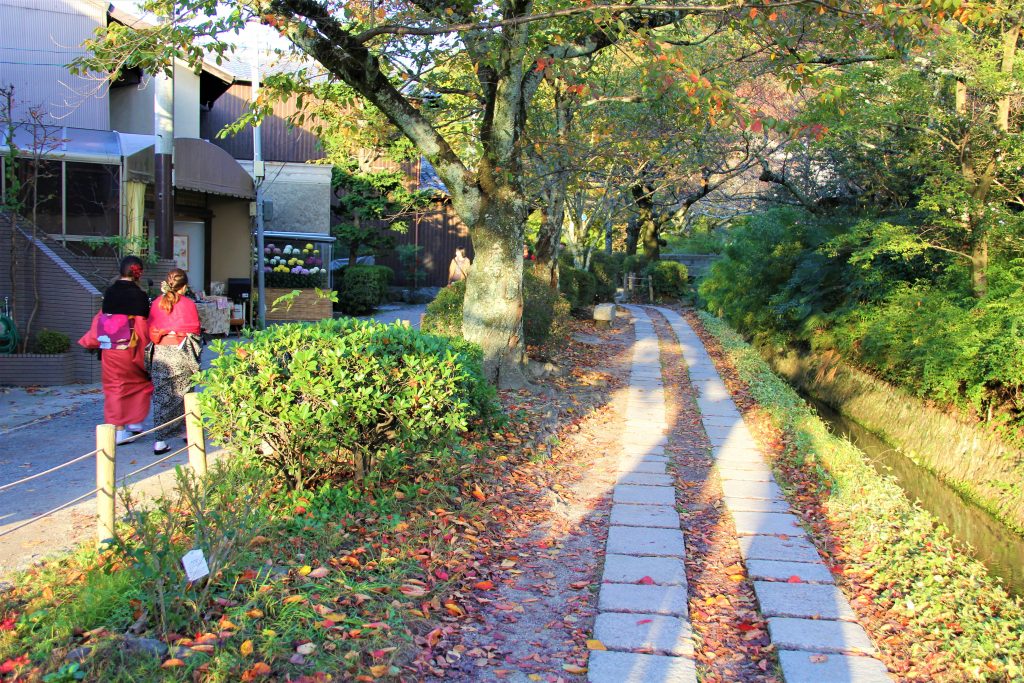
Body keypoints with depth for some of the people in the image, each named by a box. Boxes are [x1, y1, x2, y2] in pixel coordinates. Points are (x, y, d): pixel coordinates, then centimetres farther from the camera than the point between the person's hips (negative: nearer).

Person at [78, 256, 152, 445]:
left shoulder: (109, 292, 2)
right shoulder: (138, 295, -12)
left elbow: (100, 319, 7)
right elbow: (143, 326, -11)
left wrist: (90, 342, 19)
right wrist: (148, 347, -1)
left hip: (110, 349, 4)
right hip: (130, 349, -4)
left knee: (114, 387, 11)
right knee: (140, 383, 16)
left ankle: (117, 429, 12)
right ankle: (134, 423, 16)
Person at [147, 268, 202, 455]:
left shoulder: (157, 303, 5)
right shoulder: (188, 304, -4)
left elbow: (150, 330, 8)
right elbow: (195, 331, 0)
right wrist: (195, 355, 10)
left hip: (160, 352, 2)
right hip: (181, 352, -2)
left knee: (161, 395, 2)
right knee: (183, 392, 13)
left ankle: (160, 441, -3)